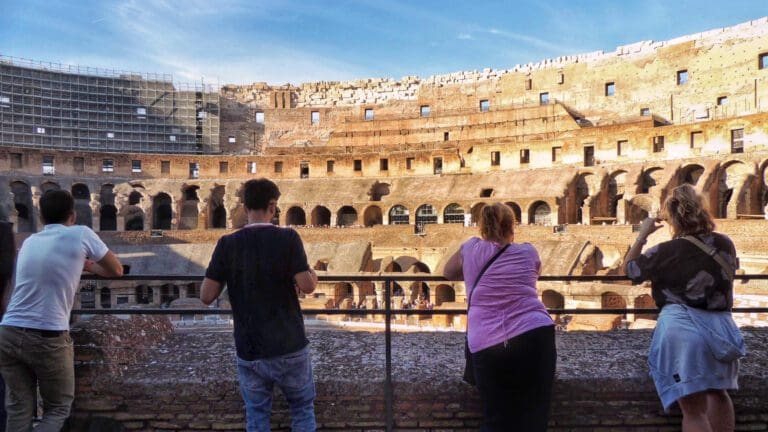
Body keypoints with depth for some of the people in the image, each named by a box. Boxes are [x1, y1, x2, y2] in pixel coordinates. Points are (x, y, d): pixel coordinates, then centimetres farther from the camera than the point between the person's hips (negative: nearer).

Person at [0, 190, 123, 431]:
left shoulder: (29, 242, 14)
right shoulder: (81, 234, -1)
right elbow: (117, 271, 10)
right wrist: (87, 266, 26)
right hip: (49, 338, -5)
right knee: (58, 409, 11)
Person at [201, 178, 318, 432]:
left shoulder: (227, 244, -5)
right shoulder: (287, 237, -12)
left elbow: (206, 297, -5)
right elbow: (307, 286, -17)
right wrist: (313, 277, 4)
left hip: (249, 350, 2)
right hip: (289, 347, -2)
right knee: (303, 408, 18)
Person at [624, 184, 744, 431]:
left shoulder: (667, 251, -11)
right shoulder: (725, 244, 4)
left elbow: (629, 268, 1)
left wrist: (643, 234, 7)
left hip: (683, 328, -6)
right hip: (720, 327, 6)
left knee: (694, 409, -2)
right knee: (717, 392, 29)